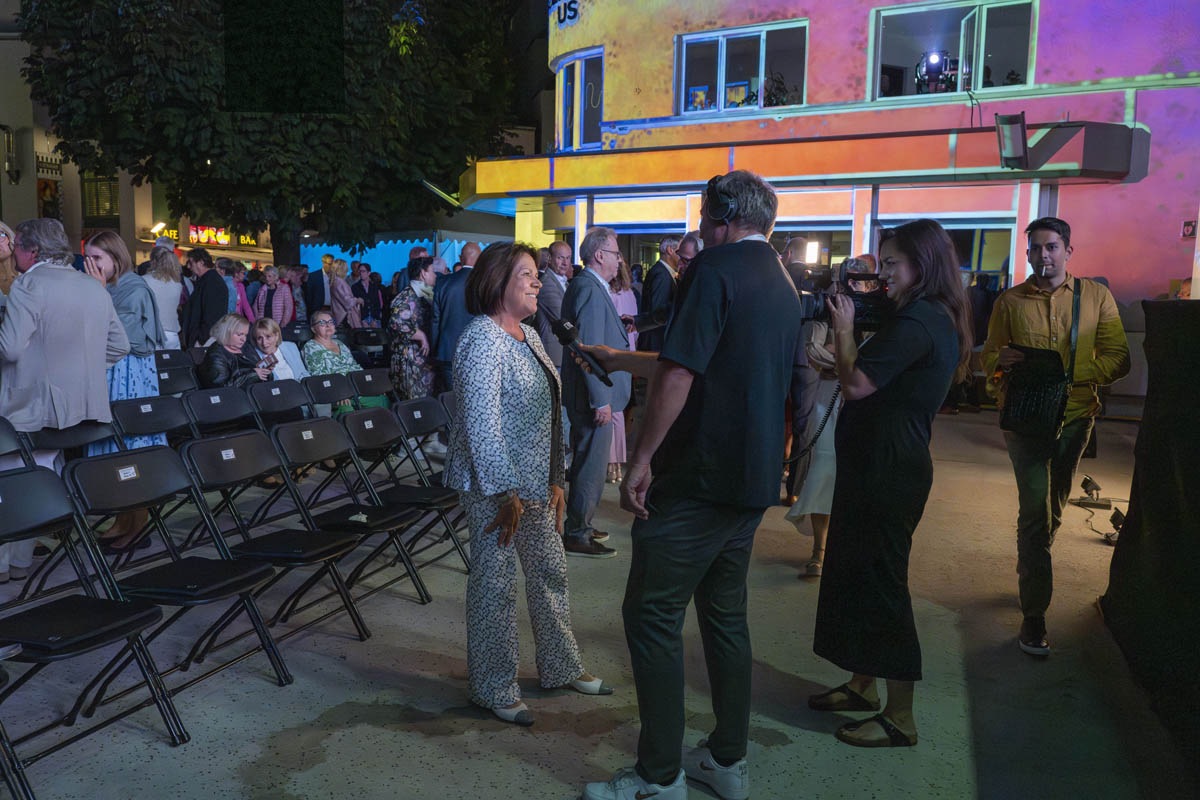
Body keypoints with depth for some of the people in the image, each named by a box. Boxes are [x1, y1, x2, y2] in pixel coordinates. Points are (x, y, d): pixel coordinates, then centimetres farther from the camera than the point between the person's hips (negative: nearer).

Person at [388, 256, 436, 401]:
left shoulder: (425, 294, 15)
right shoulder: (407, 296, -13)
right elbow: (397, 323, -27)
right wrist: (422, 336, -18)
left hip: (426, 357, 9)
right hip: (410, 359, -9)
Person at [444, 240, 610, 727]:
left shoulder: (528, 335, 11)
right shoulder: (482, 340, -17)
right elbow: (481, 425, -22)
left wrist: (555, 480, 13)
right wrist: (506, 493, -21)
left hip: (535, 482, 9)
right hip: (496, 486, -9)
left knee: (550, 572, 17)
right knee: (496, 584, 3)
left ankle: (561, 667, 35)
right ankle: (493, 691, 20)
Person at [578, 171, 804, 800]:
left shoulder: (716, 270, -12)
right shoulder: (781, 283, 17)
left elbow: (679, 375, -21)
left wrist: (642, 459, -16)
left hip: (700, 477, -9)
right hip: (755, 477, 9)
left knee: (652, 614, 0)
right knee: (725, 613, 17)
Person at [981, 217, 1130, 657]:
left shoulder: (1096, 296, 3)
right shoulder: (1009, 302, 4)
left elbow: (1118, 359, -2)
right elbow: (989, 356, 7)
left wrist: (1066, 371, -19)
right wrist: (1001, 361, -17)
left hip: (1075, 417, 2)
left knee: (1053, 509, 16)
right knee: (1036, 512, -7)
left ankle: (1030, 574, 41)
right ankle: (1034, 616, -1)